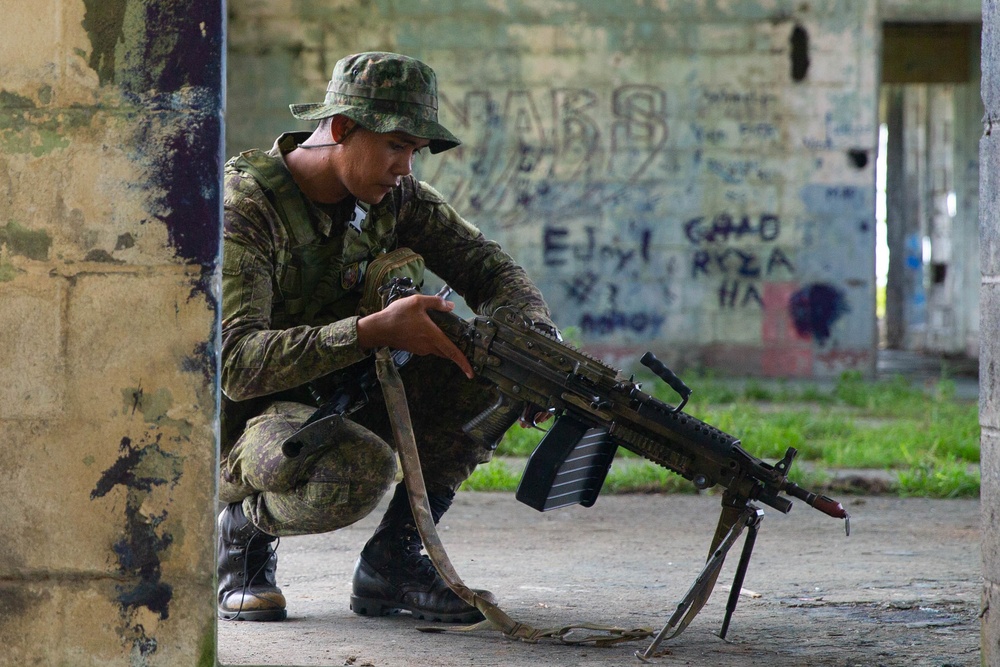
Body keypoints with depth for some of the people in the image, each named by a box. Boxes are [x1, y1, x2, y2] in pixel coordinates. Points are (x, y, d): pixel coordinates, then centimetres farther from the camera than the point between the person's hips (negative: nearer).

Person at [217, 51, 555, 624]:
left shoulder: (395, 196, -2)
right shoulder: (245, 208, -24)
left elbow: (487, 269, 0)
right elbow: (238, 366, -33)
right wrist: (376, 331, -42)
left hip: (336, 403, 7)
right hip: (243, 421, -7)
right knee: (359, 471, -38)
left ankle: (394, 557, -3)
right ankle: (244, 528, -4)